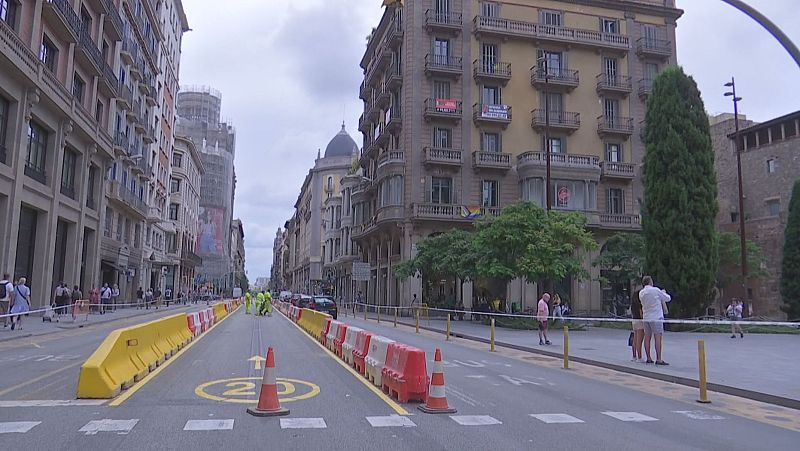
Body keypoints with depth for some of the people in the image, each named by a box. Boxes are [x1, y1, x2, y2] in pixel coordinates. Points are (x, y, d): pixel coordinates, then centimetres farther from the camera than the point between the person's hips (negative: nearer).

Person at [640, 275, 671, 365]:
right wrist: (664, 293, 22)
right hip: (656, 317, -6)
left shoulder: (641, 293, 5)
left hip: (646, 318, 6)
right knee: (658, 338, -6)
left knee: (647, 338, 9)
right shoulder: (656, 290, -9)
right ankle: (658, 359, -10)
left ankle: (648, 358, 11)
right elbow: (668, 298, 1)